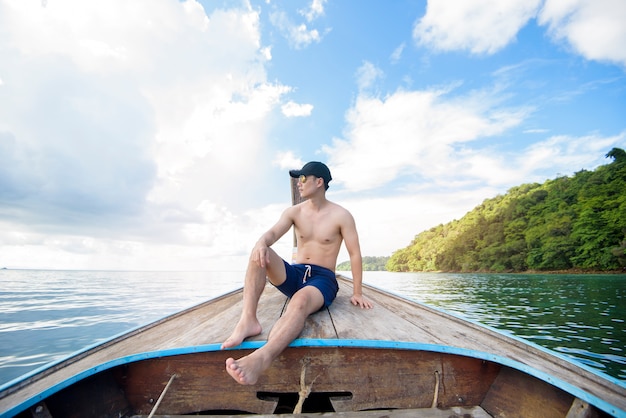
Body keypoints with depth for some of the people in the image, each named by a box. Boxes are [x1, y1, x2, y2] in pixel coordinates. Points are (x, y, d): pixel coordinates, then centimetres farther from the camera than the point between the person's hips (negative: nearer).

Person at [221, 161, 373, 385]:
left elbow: (355, 254, -4)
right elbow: (273, 233, -11)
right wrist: (261, 243, -36)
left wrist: (357, 293, -8)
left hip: (323, 279, -4)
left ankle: (259, 360, -63)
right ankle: (248, 320, -37)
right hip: (294, 275, 4)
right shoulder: (294, 212, 7)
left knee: (300, 300, -40)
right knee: (259, 254, -24)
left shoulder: (341, 215, -3)